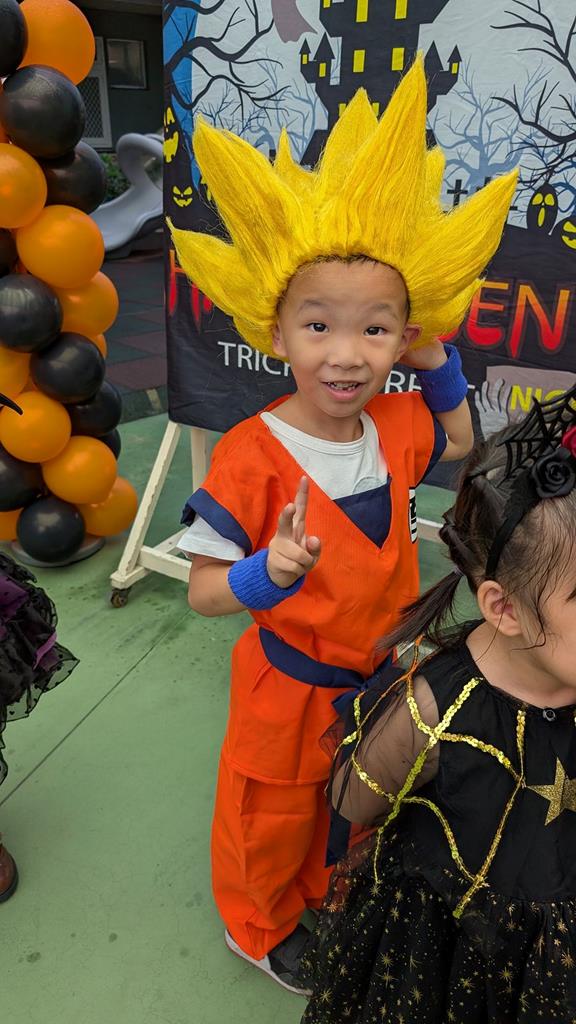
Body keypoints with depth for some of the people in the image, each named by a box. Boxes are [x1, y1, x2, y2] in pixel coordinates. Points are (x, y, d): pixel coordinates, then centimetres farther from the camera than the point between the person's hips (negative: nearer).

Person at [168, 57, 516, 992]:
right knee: (274, 820, 22)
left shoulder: (397, 426, -9)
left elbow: (460, 443, 14)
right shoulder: (251, 457, -28)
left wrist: (442, 368, 0)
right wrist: (268, 574, -41)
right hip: (289, 688, -5)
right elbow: (203, 590, -21)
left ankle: (328, 896, 62)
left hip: (379, 674, 6)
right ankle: (259, 925, 55)